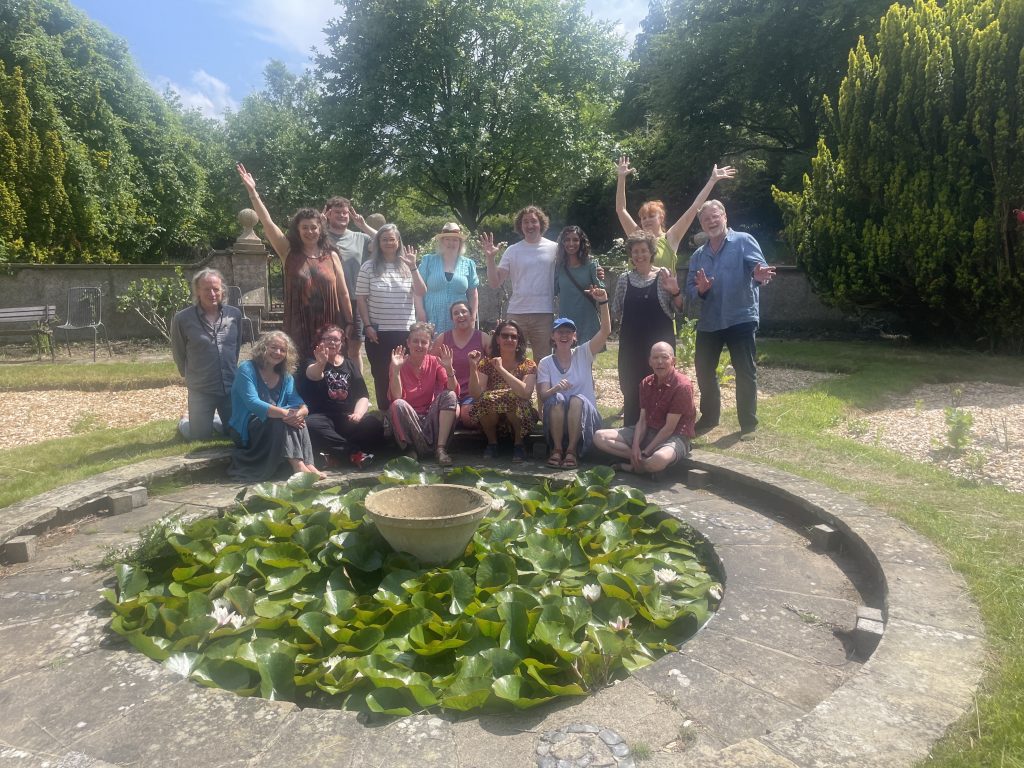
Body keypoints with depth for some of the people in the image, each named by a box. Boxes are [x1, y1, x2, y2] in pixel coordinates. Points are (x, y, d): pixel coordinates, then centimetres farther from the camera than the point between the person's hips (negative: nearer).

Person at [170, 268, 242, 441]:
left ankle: (213, 420, 45)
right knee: (200, 436, 6)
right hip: (201, 390, -3)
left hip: (231, 386, 3)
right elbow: (178, 354, 1)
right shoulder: (182, 319, -11)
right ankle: (184, 422, 40)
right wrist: (191, 376, 9)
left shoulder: (235, 314, -2)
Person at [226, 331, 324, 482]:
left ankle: (307, 463, -34)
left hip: (276, 427, 6)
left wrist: (300, 412, -32)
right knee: (281, 420, -30)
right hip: (247, 429, -5)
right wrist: (286, 413, -36)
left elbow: (300, 404, -6)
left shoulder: (286, 376, 7)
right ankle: (297, 464, -40)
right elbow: (253, 403, -25)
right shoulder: (247, 369, -11)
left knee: (297, 418, -22)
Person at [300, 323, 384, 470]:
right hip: (322, 417, -2)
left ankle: (339, 454, -15)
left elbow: (363, 396, 9)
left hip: (348, 418, 2)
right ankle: (354, 453, -27)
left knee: (374, 423, -27)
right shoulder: (313, 362, 7)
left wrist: (358, 414, -14)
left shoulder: (350, 364, 17)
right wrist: (321, 363, -45)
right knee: (310, 425, -37)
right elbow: (313, 375, -21)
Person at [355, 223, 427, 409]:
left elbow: (421, 293, -3)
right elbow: (360, 299, 1)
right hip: (378, 332, -1)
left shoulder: (407, 266, 7)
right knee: (381, 376, 6)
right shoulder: (369, 267, 1)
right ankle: (385, 413, 17)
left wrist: (413, 267, -13)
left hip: (405, 331, 1)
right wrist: (367, 326, -6)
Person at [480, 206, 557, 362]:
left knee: (543, 360, 8)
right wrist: (490, 258, -10)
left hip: (544, 314, -1)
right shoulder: (512, 251, 5)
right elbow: (495, 284, 2)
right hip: (516, 313, 1)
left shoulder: (554, 249, 3)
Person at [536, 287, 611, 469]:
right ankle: (557, 449, -20)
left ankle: (572, 450, -21)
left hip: (584, 415, 0)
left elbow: (605, 331, -11)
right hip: (556, 416, 0)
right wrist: (556, 388, -30)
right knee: (556, 398, -31)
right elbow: (542, 396, -8)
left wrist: (603, 303, -25)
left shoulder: (583, 354, 3)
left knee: (577, 399, -32)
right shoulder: (545, 363, 3)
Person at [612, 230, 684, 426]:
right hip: (631, 342, 2)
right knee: (631, 388, 6)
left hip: (660, 342, -2)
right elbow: (616, 311, 15)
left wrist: (675, 292, -17)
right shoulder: (624, 279, 8)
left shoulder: (664, 276, 0)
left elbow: (679, 308, -1)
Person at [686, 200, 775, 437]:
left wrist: (760, 276, -37)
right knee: (703, 370, 11)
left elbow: (759, 267, -14)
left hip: (741, 319, -5)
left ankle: (748, 424, 15)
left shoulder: (743, 241, -2)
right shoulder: (698, 255, 13)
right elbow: (690, 289, 8)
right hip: (708, 322, 5)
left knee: (746, 372, 2)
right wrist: (700, 290, -15)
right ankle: (709, 417, 29)